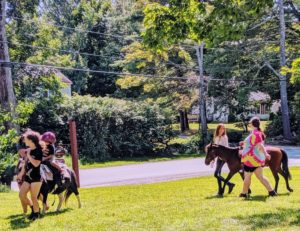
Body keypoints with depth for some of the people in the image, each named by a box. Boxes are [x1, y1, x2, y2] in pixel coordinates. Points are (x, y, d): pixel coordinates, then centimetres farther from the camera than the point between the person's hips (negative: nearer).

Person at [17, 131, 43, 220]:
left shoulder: (38, 151, -12)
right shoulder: (28, 150, 8)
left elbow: (36, 164, -23)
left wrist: (28, 155, -16)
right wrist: (21, 173, 19)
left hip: (36, 178, -7)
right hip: (27, 177, 7)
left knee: (34, 197, -3)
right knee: (21, 194, 2)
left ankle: (36, 213, 17)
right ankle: (33, 207, 22)